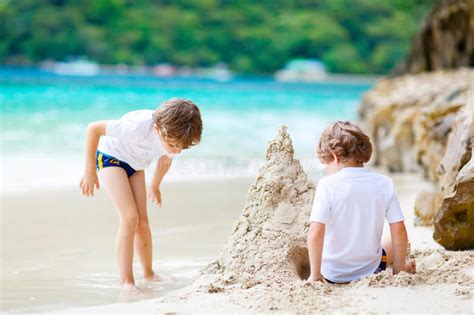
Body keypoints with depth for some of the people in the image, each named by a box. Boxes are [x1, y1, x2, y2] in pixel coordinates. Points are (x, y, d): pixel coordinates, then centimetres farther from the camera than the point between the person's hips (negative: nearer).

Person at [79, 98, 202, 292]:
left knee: (142, 221, 0)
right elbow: (93, 128, -31)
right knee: (129, 217, -19)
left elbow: (165, 159, 3)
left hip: (135, 165, 5)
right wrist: (90, 171, -23)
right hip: (110, 156, -5)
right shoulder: (139, 127, -42)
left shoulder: (175, 135, -22)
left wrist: (155, 186, 20)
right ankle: (126, 280, -14)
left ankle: (148, 273, 21)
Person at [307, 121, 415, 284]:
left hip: (332, 275, -2)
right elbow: (399, 231, -8)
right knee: (392, 244, 34)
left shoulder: (328, 184, -17)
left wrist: (315, 275, -14)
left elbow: (316, 233, -25)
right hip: (370, 270, 2)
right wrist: (399, 269, 5)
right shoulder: (385, 183, -8)